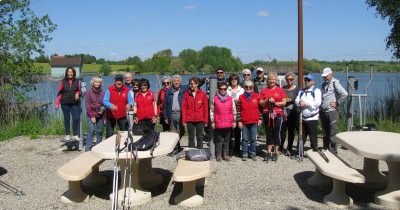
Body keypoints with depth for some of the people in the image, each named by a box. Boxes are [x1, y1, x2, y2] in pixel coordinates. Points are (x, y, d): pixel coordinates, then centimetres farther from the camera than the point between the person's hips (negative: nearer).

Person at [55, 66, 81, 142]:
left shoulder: (76, 81, 3)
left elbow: (79, 90, 14)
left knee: (76, 118, -7)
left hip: (75, 103, 1)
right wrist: (57, 103, -3)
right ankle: (67, 135, 15)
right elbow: (59, 93, 2)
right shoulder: (63, 82, 1)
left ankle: (75, 135, 5)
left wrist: (77, 94, -10)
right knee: (67, 119, 7)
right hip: (65, 103, 0)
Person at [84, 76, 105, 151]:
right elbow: (87, 105, -1)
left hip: (100, 116, 2)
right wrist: (92, 116, -9)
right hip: (91, 115, -2)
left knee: (99, 132, 3)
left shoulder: (103, 93, 7)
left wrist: (105, 118, 1)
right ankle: (88, 148, -6)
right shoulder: (89, 93, 2)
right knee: (92, 130, -12)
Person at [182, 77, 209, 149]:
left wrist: (206, 120, -1)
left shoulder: (202, 94, -1)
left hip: (200, 120, -1)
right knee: (191, 138, 9)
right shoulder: (187, 94, 1)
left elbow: (206, 108, 1)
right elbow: (184, 107, 2)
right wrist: (184, 120, -3)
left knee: (200, 137, 8)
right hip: (190, 120, 1)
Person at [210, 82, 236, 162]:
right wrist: (212, 122, -1)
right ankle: (218, 155, 13)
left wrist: (234, 121, 4)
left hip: (228, 124, 2)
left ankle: (225, 154, 18)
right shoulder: (214, 99, 0)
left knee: (227, 140, 9)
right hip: (218, 124, -2)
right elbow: (211, 111, 1)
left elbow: (234, 110, 7)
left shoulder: (230, 98, 4)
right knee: (219, 140, 5)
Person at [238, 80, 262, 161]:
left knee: (253, 139, 7)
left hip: (254, 121, 1)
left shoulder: (257, 96, 3)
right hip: (244, 122, 0)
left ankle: (252, 153, 17)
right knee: (245, 139, 6)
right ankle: (244, 154, 13)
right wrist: (239, 121, -2)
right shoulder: (241, 97, 2)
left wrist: (260, 119, 3)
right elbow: (239, 110, 2)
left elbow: (260, 108, 7)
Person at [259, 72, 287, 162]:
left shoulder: (280, 90, 6)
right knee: (269, 134, 6)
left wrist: (275, 102, -11)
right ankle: (268, 153, 13)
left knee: (276, 134, 1)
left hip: (277, 114, -1)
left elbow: (284, 102, 2)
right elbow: (260, 103, 7)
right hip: (267, 114, 2)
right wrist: (267, 100, -10)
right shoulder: (264, 90, 9)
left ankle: (275, 153, 10)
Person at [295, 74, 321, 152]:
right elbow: (296, 100, 6)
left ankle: (315, 151, 8)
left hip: (312, 118, -5)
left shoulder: (316, 90, -1)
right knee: (302, 136, 10)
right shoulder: (301, 91, 17)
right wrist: (300, 102, -15)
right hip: (303, 118, 5)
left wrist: (306, 103, -12)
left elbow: (317, 103, -14)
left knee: (313, 137, -1)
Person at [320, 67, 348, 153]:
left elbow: (344, 94, -21)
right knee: (325, 132, 15)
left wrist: (337, 103, -13)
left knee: (332, 133, -4)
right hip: (323, 111, 8)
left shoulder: (335, 83, -8)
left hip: (332, 111, -8)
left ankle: (333, 150, 3)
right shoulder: (324, 84, 16)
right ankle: (325, 149, 24)